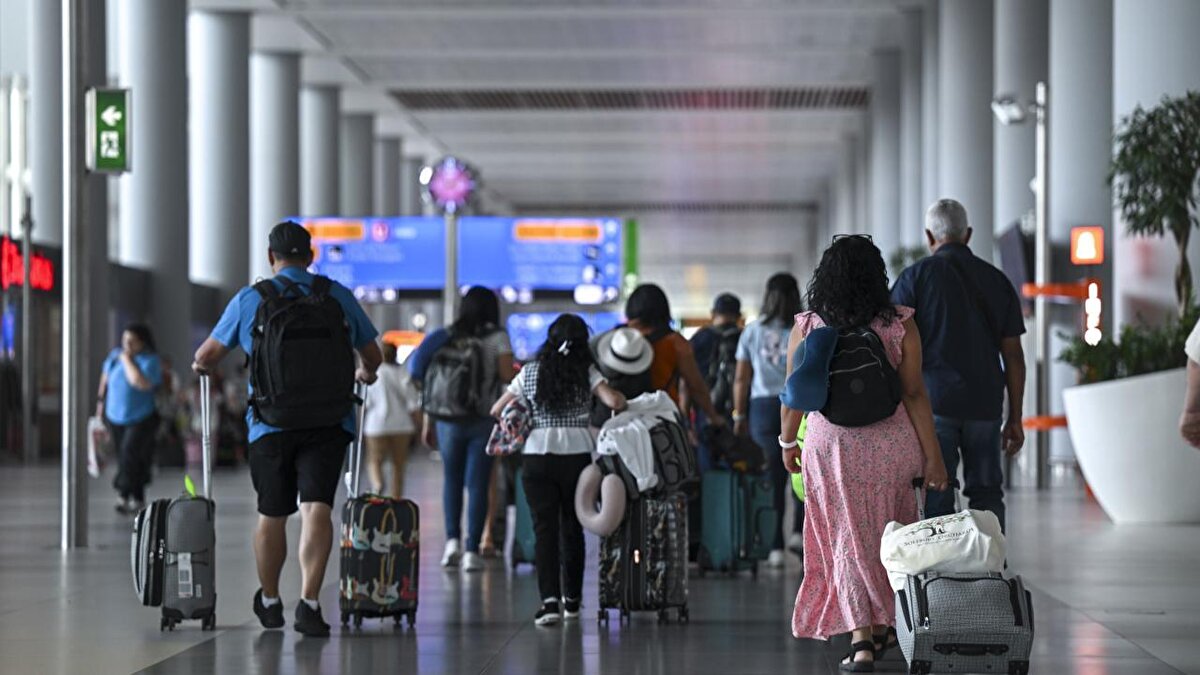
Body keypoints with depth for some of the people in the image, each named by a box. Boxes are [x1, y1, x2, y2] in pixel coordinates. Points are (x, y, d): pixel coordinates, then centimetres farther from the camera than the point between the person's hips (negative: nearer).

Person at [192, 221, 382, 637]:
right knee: (317, 507, -7)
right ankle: (309, 603, -21)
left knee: (272, 514, 13)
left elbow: (205, 358, 8)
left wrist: (203, 366, 31)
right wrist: (365, 373, 38)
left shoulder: (250, 299, 3)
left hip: (271, 424, 0)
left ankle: (270, 602, 29)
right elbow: (372, 356, 16)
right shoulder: (338, 296, 7)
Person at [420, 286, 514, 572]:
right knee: (477, 483, 1)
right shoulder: (497, 338, -1)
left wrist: (428, 423, 11)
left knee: (451, 479, 16)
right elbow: (507, 376, -12)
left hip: (448, 419, 2)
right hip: (483, 420, -2)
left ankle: (452, 539, 4)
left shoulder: (447, 336, 6)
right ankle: (471, 551, -2)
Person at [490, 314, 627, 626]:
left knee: (545, 529, -3)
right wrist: (621, 399, 8)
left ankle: (550, 599, -19)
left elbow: (496, 410, 13)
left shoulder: (530, 373, 7)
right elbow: (613, 401, -13)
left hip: (537, 456, 0)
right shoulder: (587, 373, 1)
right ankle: (571, 600, 21)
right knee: (572, 528, 12)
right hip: (578, 455, 0)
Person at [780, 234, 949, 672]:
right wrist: (932, 456, -2)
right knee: (890, 536, 17)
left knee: (847, 538, 5)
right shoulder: (899, 326, -6)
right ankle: (884, 627, 27)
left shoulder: (806, 328, -4)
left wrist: (788, 442, 18)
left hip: (830, 443, 0)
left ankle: (860, 635, -7)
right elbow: (914, 395, -7)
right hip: (893, 442, 0)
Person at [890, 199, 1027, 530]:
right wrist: (1015, 418, 12)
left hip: (932, 403, -3)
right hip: (985, 404, 3)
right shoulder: (997, 280, 9)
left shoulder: (915, 277, 0)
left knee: (937, 497, -1)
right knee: (986, 493, 10)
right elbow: (1013, 355, 8)